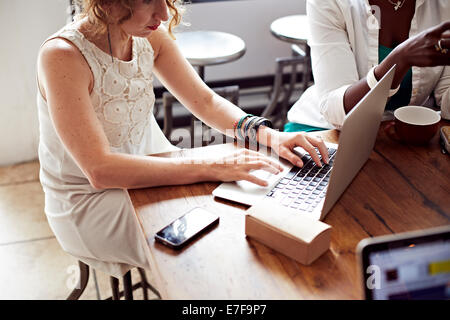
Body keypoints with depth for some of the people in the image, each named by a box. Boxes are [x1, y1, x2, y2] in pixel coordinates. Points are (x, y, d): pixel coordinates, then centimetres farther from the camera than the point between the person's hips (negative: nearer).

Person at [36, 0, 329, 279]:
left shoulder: (150, 36, -6)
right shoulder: (62, 56, -27)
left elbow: (206, 101, 0)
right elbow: (100, 170, -33)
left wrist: (268, 135, -18)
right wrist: (208, 168, -37)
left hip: (144, 171, 6)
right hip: (88, 204, -6)